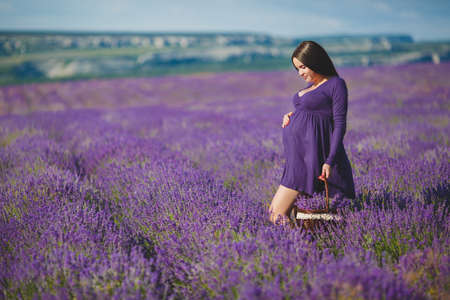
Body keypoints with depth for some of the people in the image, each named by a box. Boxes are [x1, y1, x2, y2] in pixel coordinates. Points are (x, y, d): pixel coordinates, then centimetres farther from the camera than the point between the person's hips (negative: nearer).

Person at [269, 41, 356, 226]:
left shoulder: (336, 84, -7)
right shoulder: (311, 85, 18)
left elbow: (340, 124, -11)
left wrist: (329, 161, -20)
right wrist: (291, 116, 6)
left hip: (311, 154, -10)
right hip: (296, 154, 10)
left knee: (277, 215, -14)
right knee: (274, 212, 9)